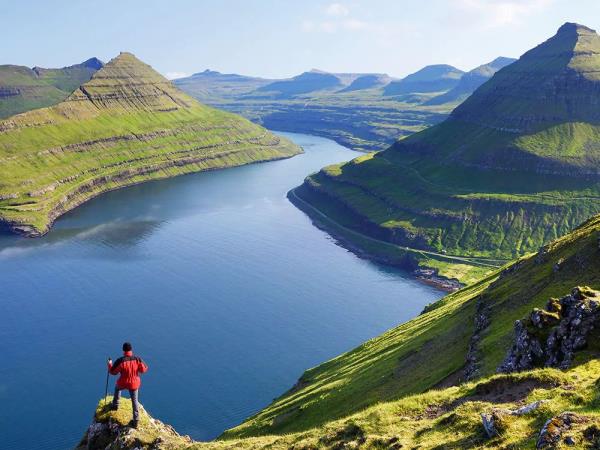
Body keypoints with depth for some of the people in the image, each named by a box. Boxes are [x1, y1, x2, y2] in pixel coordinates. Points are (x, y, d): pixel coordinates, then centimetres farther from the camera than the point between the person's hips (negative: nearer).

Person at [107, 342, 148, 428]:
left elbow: (113, 372, -11)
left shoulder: (120, 361, -24)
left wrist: (110, 364, 7)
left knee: (117, 388, 36)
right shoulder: (137, 359, -18)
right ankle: (136, 421, 17)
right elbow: (144, 369, -5)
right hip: (134, 384, 1)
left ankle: (115, 405, 53)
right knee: (134, 400, 16)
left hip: (123, 383, -1)